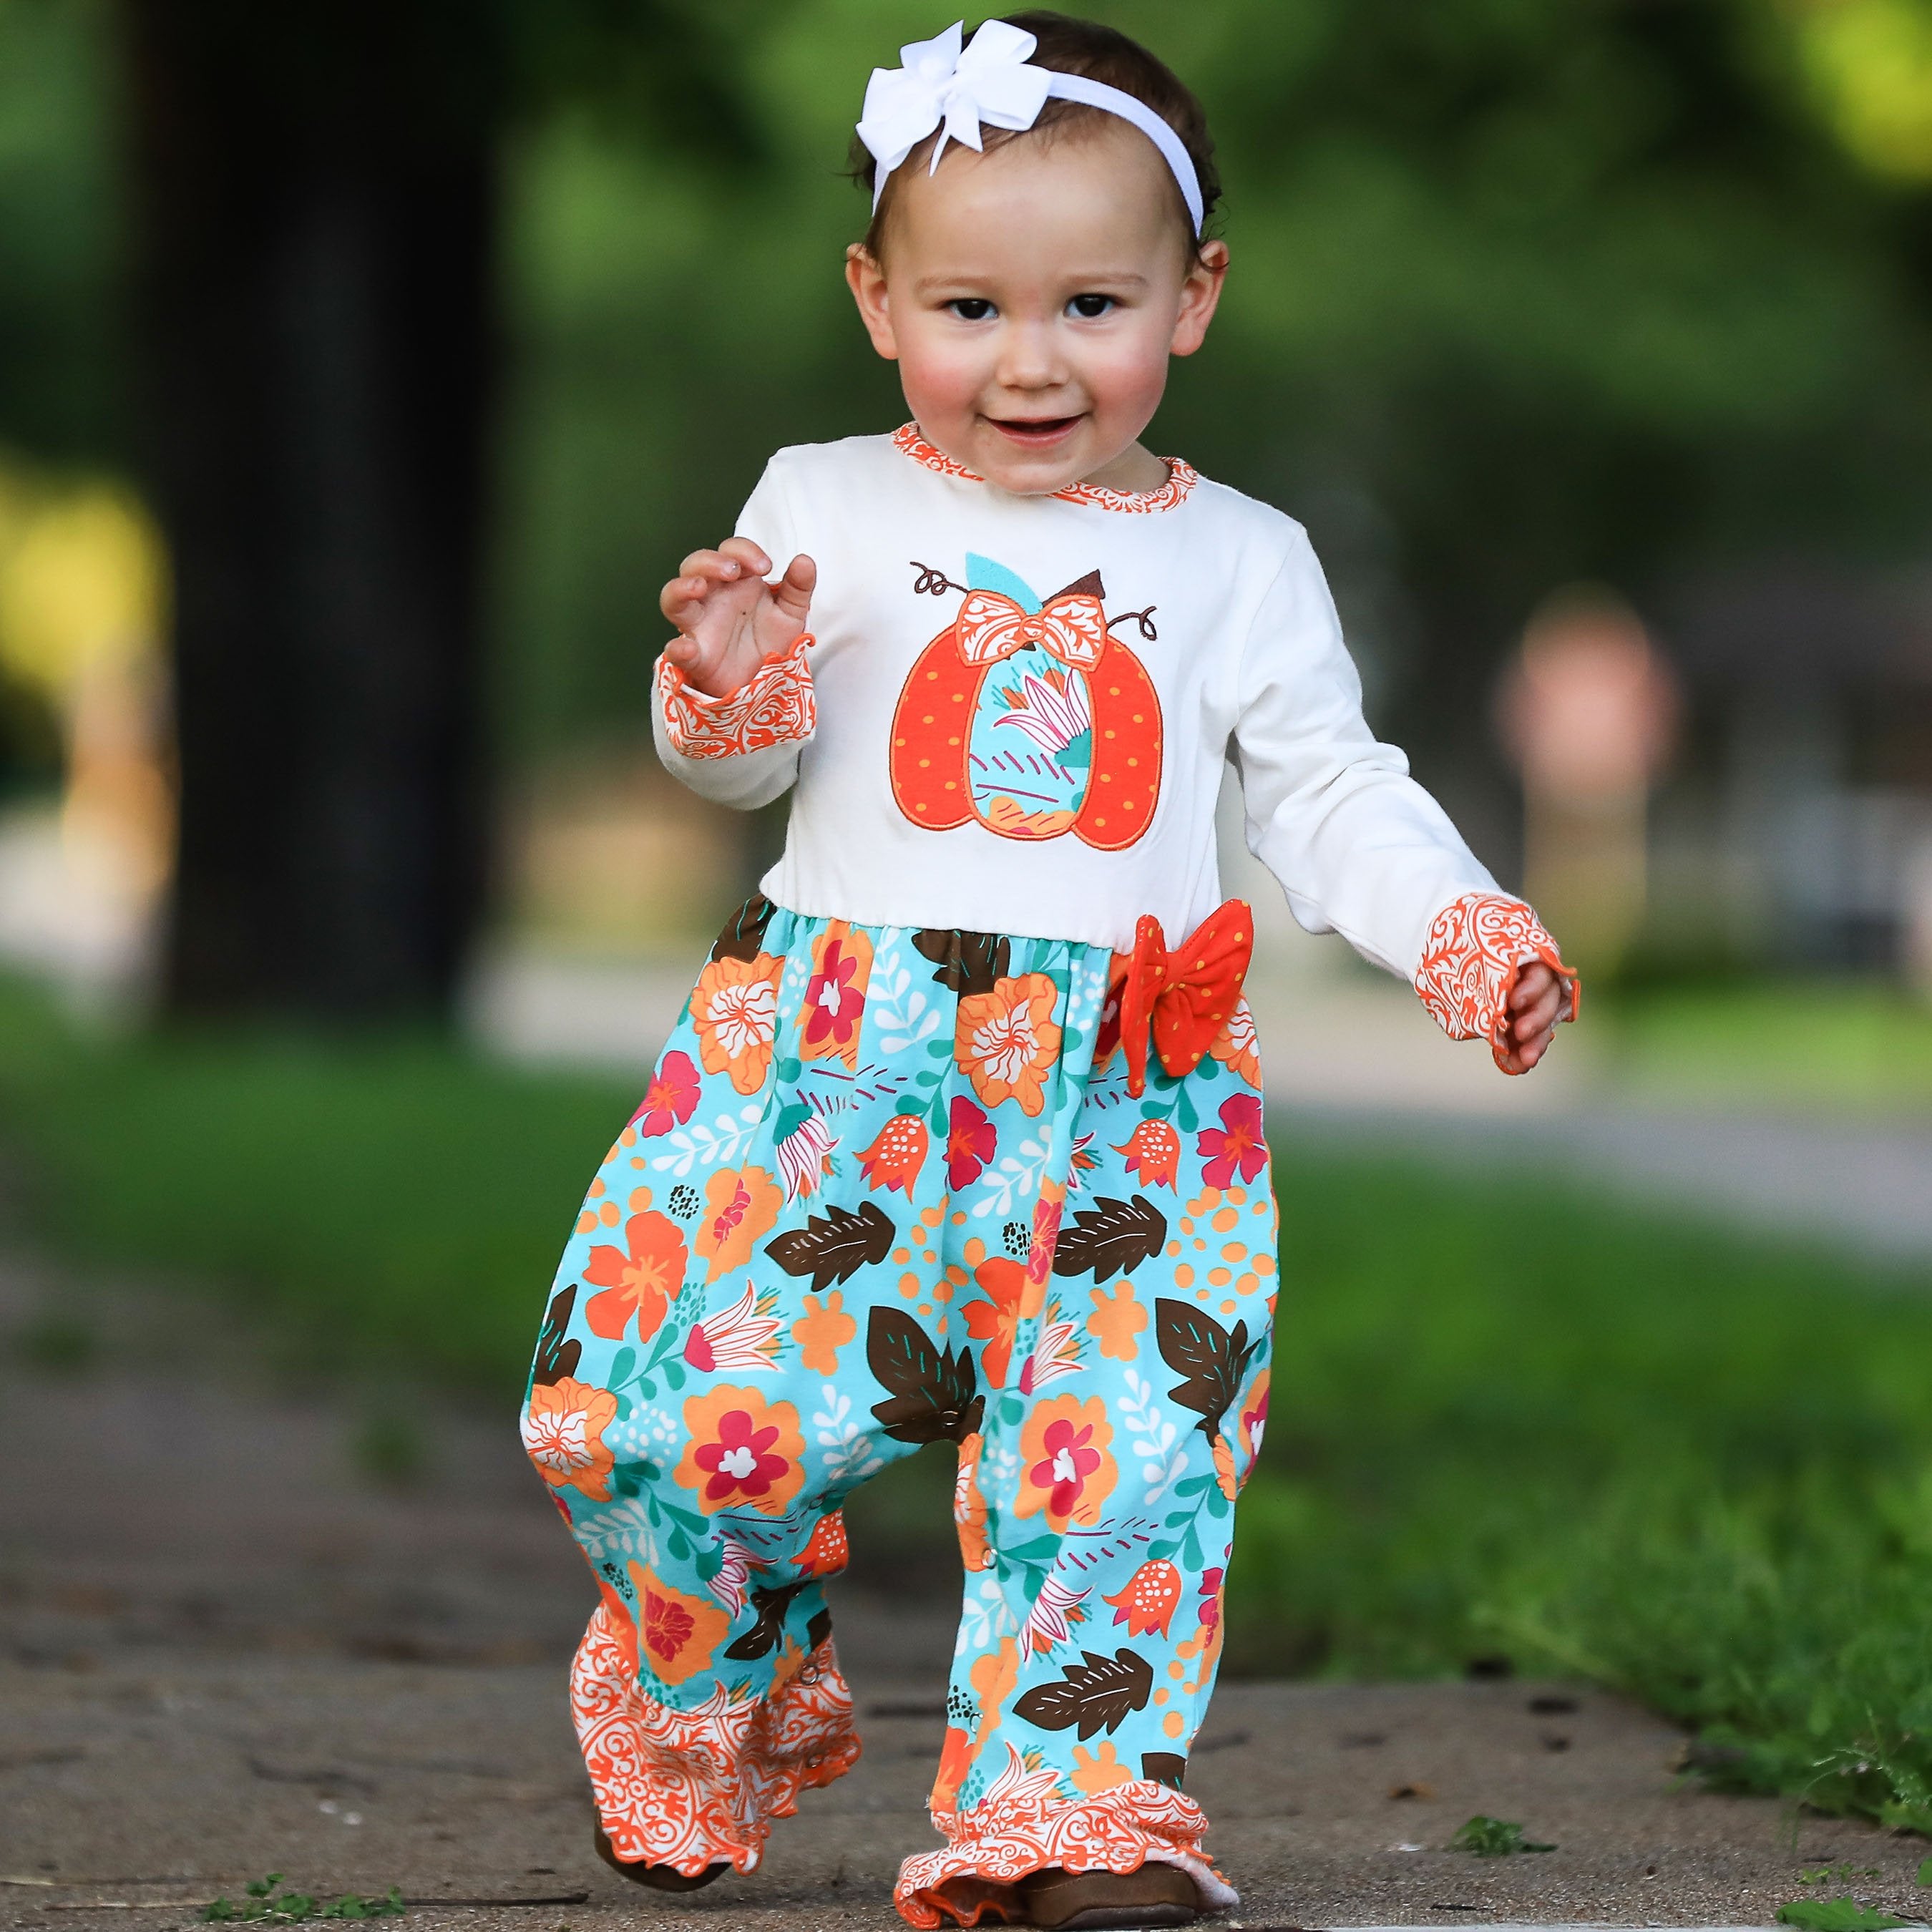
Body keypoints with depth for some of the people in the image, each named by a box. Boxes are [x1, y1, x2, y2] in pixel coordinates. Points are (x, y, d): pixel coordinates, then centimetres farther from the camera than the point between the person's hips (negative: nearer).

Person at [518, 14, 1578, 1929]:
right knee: (665, 1410, -8)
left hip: (1126, 1087, 1)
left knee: (1126, 1448, -12)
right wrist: (727, 691, -13)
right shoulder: (826, 509, 8)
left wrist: (1470, 939, -6)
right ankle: (714, 1716, 20)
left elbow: (1331, 799, 10)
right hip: (838, 1041, -1)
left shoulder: (1241, 560, 11)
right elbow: (740, 766, 10)